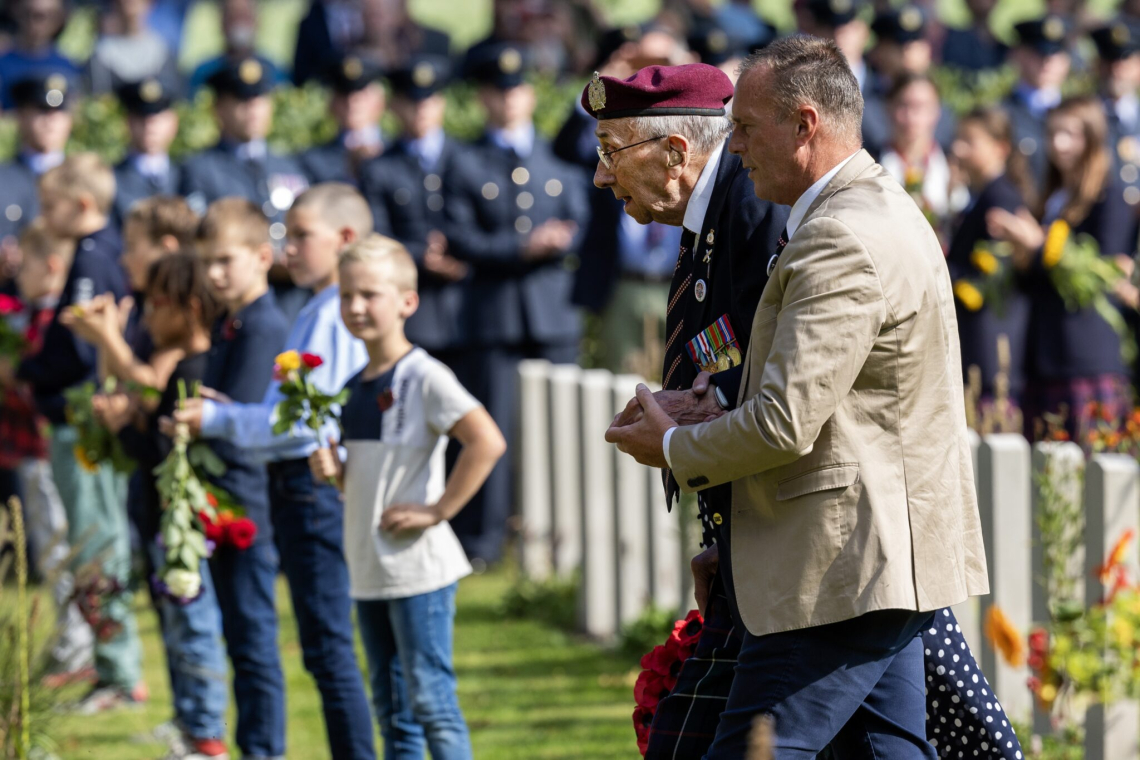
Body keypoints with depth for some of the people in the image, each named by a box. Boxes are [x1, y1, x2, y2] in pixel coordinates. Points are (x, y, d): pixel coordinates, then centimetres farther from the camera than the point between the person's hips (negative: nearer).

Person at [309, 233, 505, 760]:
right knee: (392, 708, 12)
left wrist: (437, 511, -19)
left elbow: (487, 442, -23)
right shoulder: (356, 386, 13)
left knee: (430, 697, -7)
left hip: (418, 568, -8)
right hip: (369, 569, 8)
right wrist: (333, 470, 0)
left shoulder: (423, 378, -11)